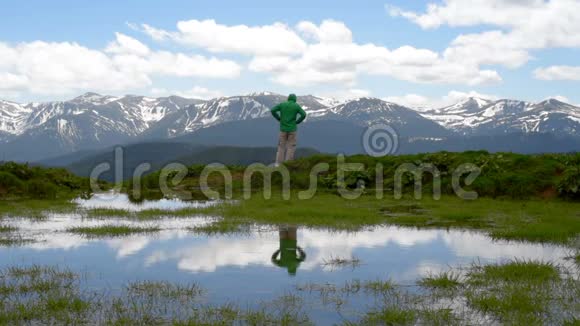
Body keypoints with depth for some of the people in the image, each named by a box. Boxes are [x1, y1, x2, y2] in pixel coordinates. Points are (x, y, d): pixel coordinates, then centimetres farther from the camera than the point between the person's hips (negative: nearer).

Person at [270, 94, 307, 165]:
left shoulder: (282, 104, 4)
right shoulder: (296, 106, -1)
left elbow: (272, 110, -2)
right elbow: (303, 115, -12)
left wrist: (279, 119, 7)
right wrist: (297, 122, 2)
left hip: (283, 128, 2)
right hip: (292, 129, -2)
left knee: (281, 146, 9)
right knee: (291, 147, 4)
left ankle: (278, 164, 3)